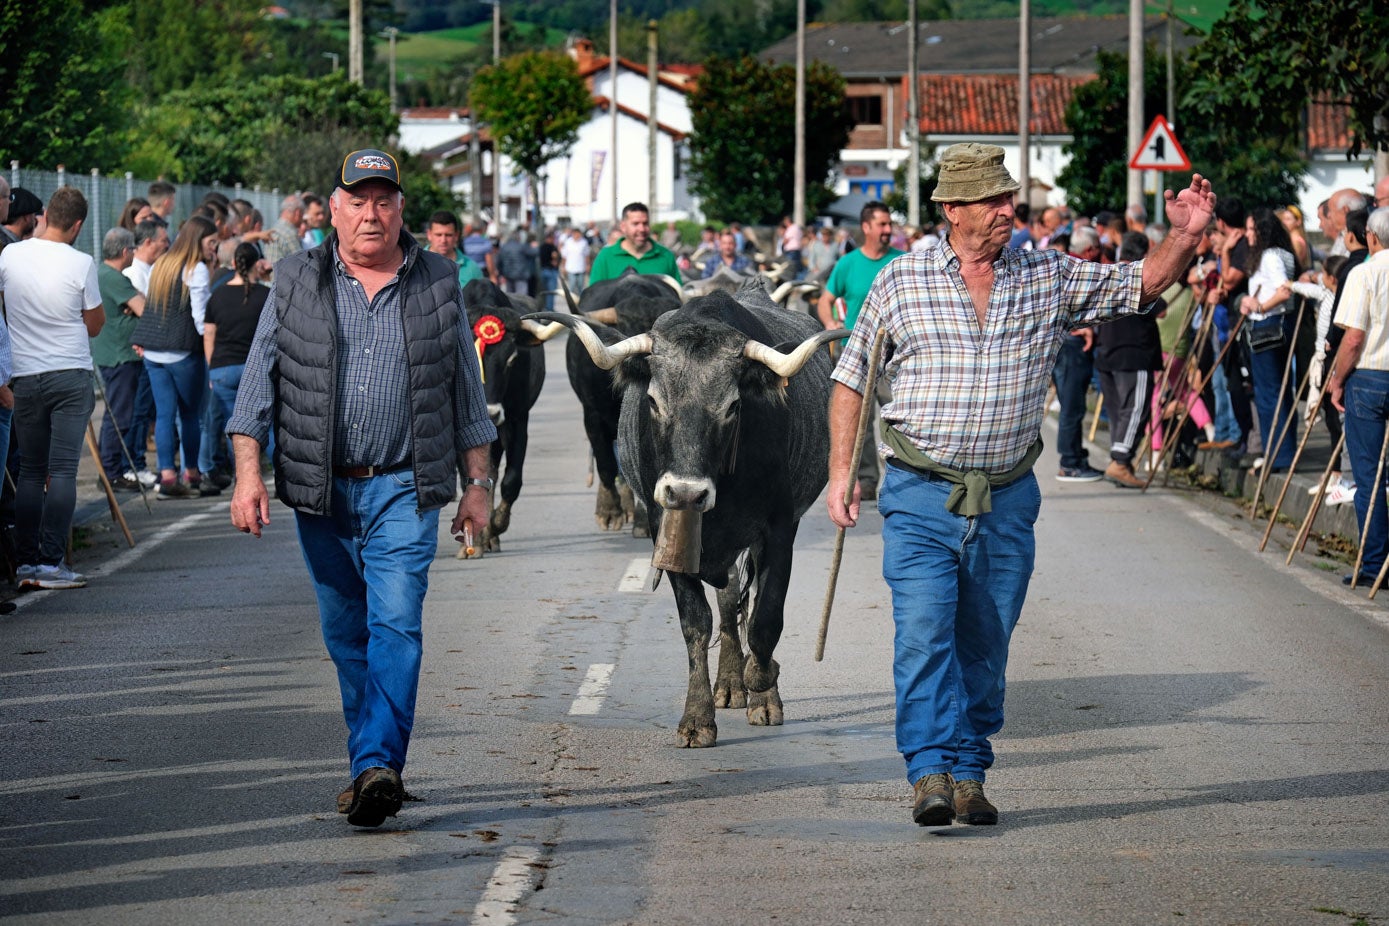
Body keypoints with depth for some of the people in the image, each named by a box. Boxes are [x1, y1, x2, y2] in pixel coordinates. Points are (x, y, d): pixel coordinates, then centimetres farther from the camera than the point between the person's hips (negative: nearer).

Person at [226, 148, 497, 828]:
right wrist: (248, 474, -7)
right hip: (321, 491, 2)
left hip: (405, 490, -2)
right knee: (346, 635, 9)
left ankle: (376, 766, -23)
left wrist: (477, 483, 8)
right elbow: (258, 382, 3)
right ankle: (376, 766, 20)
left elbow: (466, 390, 11)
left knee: (396, 624, -16)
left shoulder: (437, 283, 5)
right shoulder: (297, 282, 4)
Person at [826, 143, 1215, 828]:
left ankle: (969, 776, 16)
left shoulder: (1049, 278, 5)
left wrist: (1184, 238, -13)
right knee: (924, 637, -15)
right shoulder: (901, 282, 1)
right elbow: (852, 380, 7)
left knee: (984, 649, 8)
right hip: (921, 496, -2)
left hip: (1008, 501, 2)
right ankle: (931, 774, -17)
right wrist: (841, 472, 1)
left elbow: (1143, 284, 6)